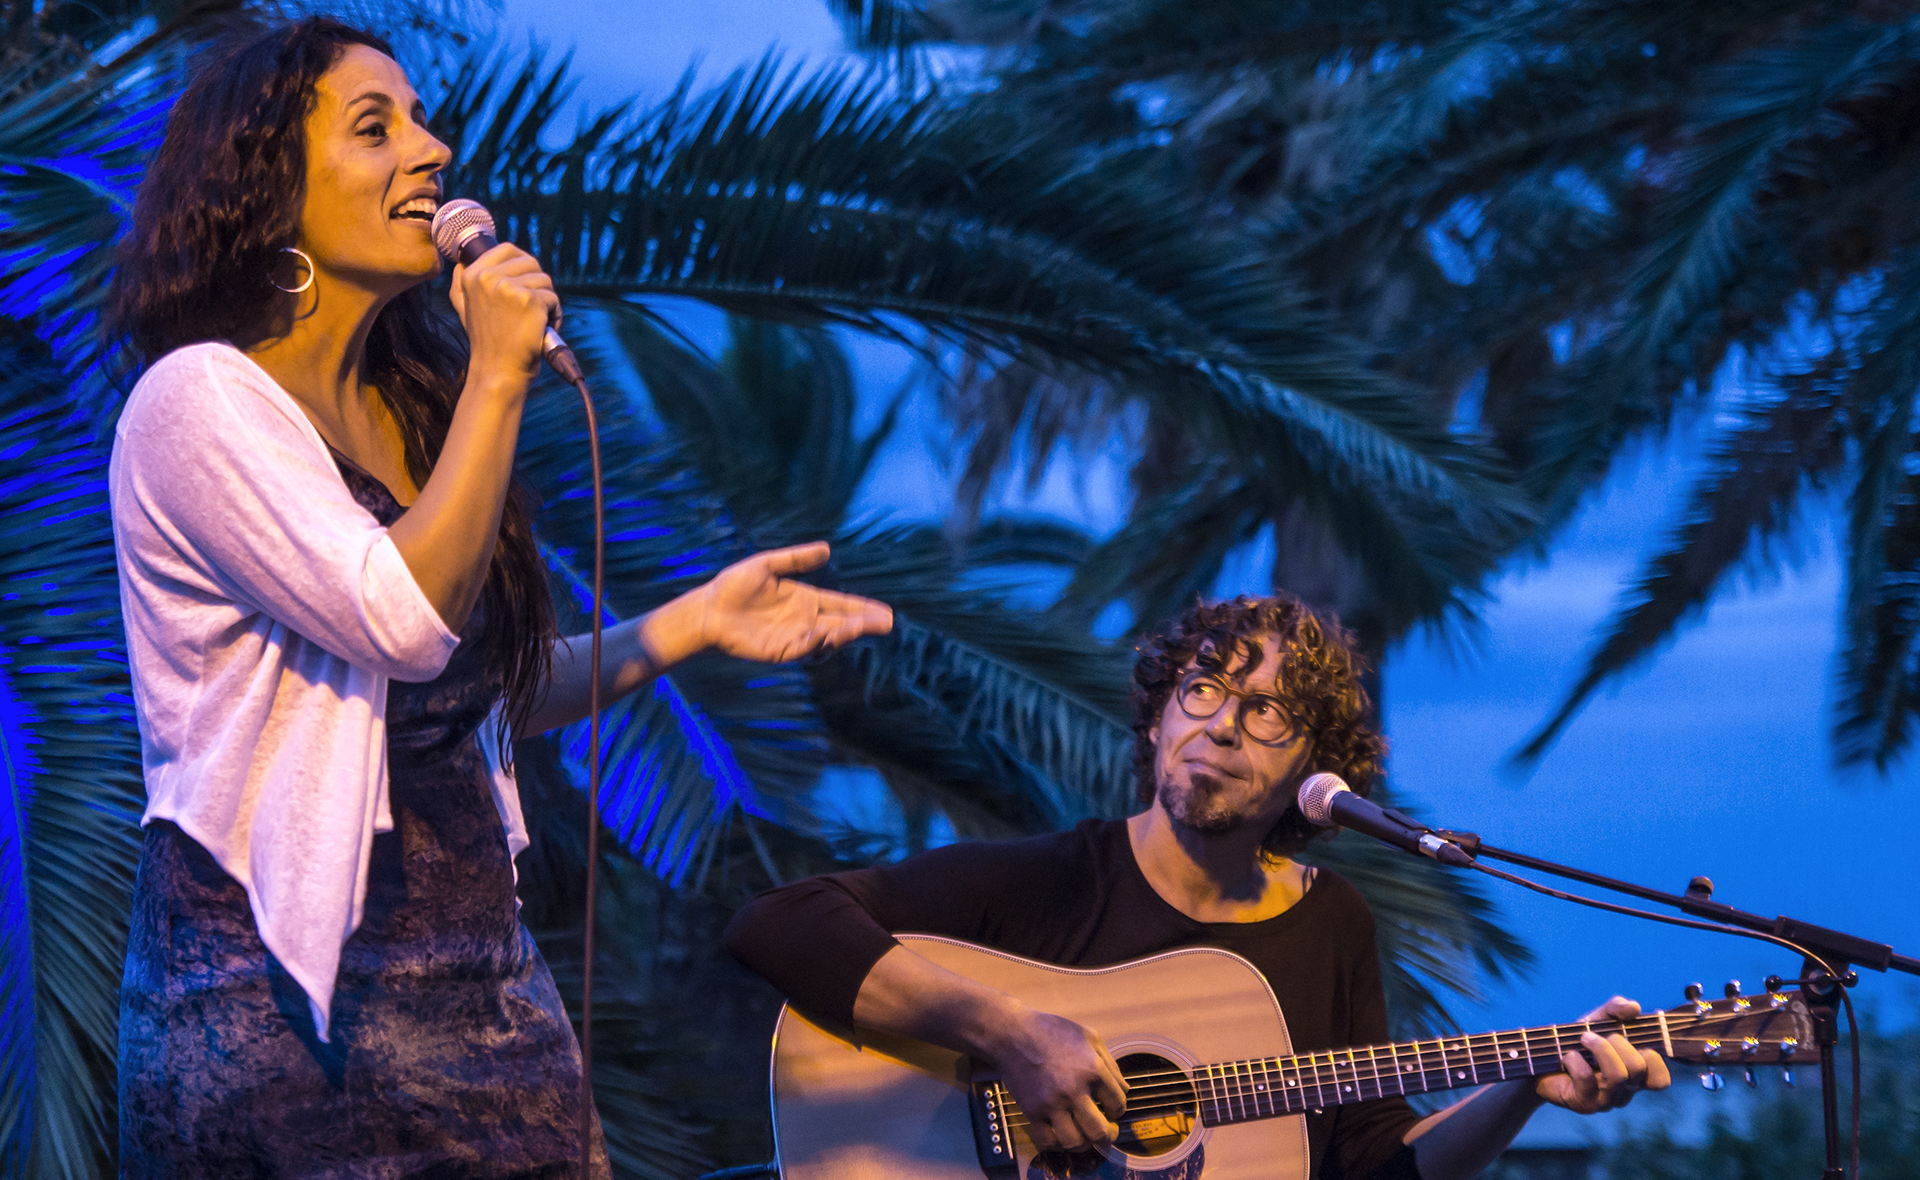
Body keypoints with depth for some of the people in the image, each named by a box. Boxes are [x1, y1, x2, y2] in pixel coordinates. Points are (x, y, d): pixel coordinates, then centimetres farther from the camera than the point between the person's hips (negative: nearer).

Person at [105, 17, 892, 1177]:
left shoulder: (412, 407, 16)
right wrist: (500, 377, -15)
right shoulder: (200, 402, -10)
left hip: (474, 963, 8)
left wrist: (689, 625, 12)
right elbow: (405, 622, -22)